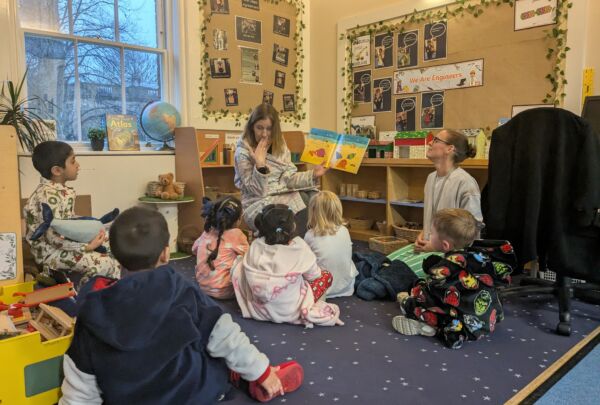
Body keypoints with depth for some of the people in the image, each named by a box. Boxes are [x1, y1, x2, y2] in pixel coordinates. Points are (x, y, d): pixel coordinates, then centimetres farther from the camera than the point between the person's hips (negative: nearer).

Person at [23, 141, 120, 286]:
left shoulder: (63, 190, 5)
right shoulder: (49, 196, -25)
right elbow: (53, 236, -27)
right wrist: (87, 247, -25)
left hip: (67, 244, 10)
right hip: (51, 250, -10)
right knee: (108, 265, -18)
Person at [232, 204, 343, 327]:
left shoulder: (256, 245, -11)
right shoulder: (299, 247, -17)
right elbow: (313, 275, -4)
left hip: (260, 309, 3)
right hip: (290, 311, -2)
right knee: (326, 275, 12)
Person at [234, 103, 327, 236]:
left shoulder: (280, 146, 7)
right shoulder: (243, 152, -10)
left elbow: (288, 178, -1)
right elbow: (257, 191, -15)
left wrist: (313, 174, -16)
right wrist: (260, 164, -29)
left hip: (285, 196, 6)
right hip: (260, 204, -6)